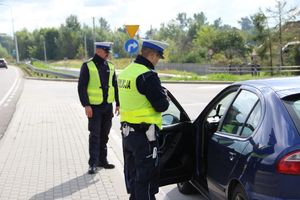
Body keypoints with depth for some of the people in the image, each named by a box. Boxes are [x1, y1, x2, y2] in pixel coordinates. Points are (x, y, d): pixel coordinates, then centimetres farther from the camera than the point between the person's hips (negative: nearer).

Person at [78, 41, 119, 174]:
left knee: (104, 135, 12)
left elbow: (115, 86, 15)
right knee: (94, 135, -5)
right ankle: (93, 163, 1)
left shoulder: (110, 66, 10)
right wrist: (86, 105, -16)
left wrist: (118, 103, 10)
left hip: (108, 106, 5)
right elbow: (81, 87, -9)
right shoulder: (88, 66, -6)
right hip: (94, 107, -5)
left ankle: (102, 160, 24)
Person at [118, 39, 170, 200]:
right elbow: (161, 105, -18)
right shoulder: (147, 75, -19)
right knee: (146, 176, 2)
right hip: (144, 134, -9)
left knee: (132, 173, 21)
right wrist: (164, 96, 2)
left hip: (127, 132, 9)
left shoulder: (126, 72, 10)